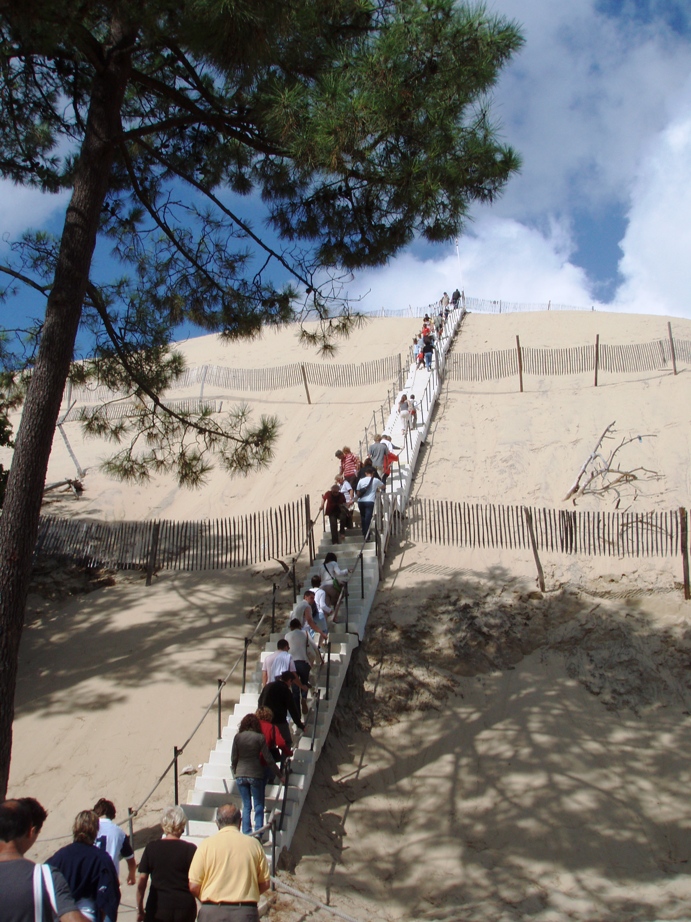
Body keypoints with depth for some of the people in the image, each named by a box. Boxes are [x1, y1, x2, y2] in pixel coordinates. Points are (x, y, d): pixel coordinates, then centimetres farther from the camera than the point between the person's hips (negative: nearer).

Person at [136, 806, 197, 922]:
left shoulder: (151, 848, 0)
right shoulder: (190, 849, -4)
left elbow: (141, 881, 1)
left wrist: (139, 910, 9)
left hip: (157, 908, 0)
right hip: (184, 908, 0)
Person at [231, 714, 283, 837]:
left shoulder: (237, 737, -1)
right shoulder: (259, 738, -8)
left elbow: (233, 758, 3)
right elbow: (268, 759, -6)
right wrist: (279, 775, 1)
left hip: (240, 775, 2)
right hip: (255, 775, -2)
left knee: (246, 805, 12)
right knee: (258, 805, 8)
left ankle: (246, 832, 10)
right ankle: (258, 832, 3)